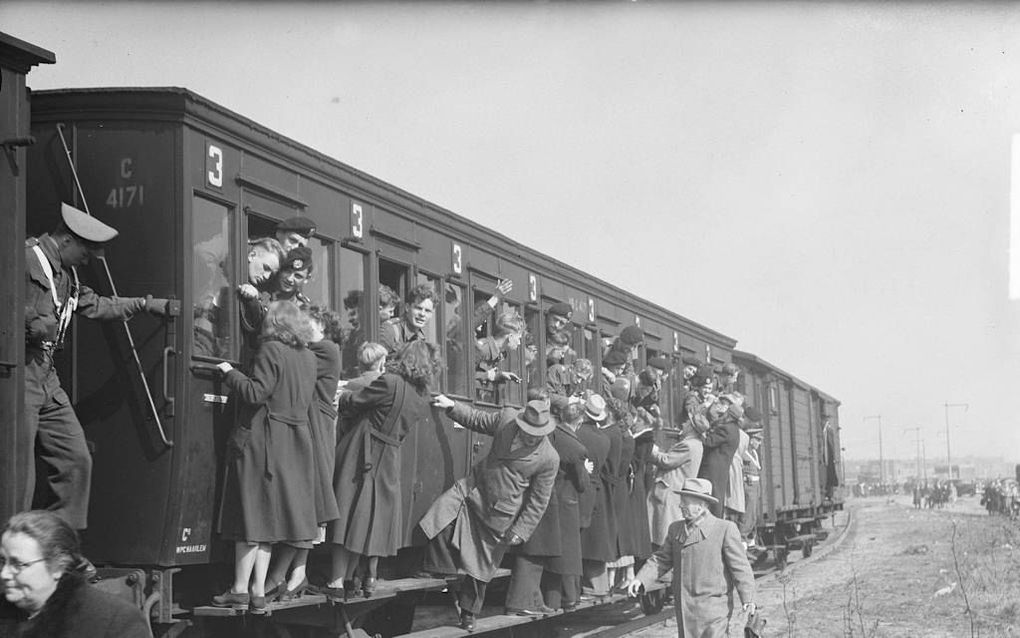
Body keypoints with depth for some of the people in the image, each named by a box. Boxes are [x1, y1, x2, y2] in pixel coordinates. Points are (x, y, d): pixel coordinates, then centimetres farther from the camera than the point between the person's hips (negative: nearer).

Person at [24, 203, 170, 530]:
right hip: (17, 372, -10)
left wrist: (146, 304, 29)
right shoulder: (25, 259, -11)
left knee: (76, 460, 7)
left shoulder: (67, 275, 20)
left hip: (46, 378, 10)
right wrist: (30, 321, -23)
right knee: (20, 470, -8)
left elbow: (95, 305, 31)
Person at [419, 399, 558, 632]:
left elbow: (538, 501, -8)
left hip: (499, 514, -3)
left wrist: (520, 531, -8)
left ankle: (468, 611, 32)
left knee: (481, 565, 9)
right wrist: (452, 406, -5)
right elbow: (477, 420, 9)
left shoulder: (549, 458, -16)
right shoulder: (507, 418, -9)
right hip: (473, 489, 3)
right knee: (439, 519, -19)